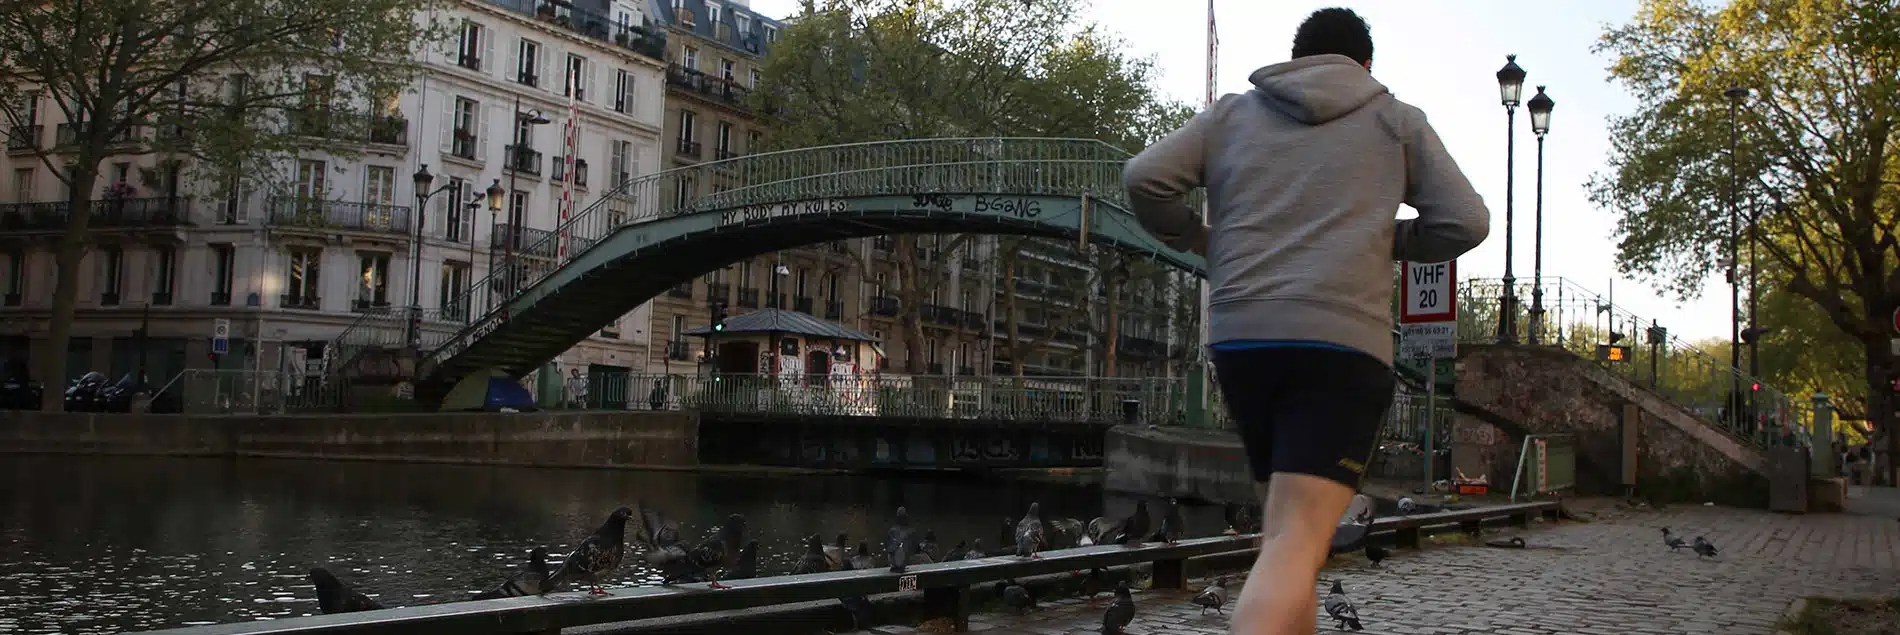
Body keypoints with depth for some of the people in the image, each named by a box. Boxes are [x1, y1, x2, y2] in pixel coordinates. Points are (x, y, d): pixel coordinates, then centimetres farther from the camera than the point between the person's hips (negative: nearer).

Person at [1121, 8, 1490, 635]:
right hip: (1341, 343, -4)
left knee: (1286, 527, 20)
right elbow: (1464, 223, 6)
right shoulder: (1397, 121, 14)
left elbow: (1144, 178, 5)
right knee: (1295, 544, -15)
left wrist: (1194, 239, 21)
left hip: (1241, 339, 4)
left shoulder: (1233, 113, 18)